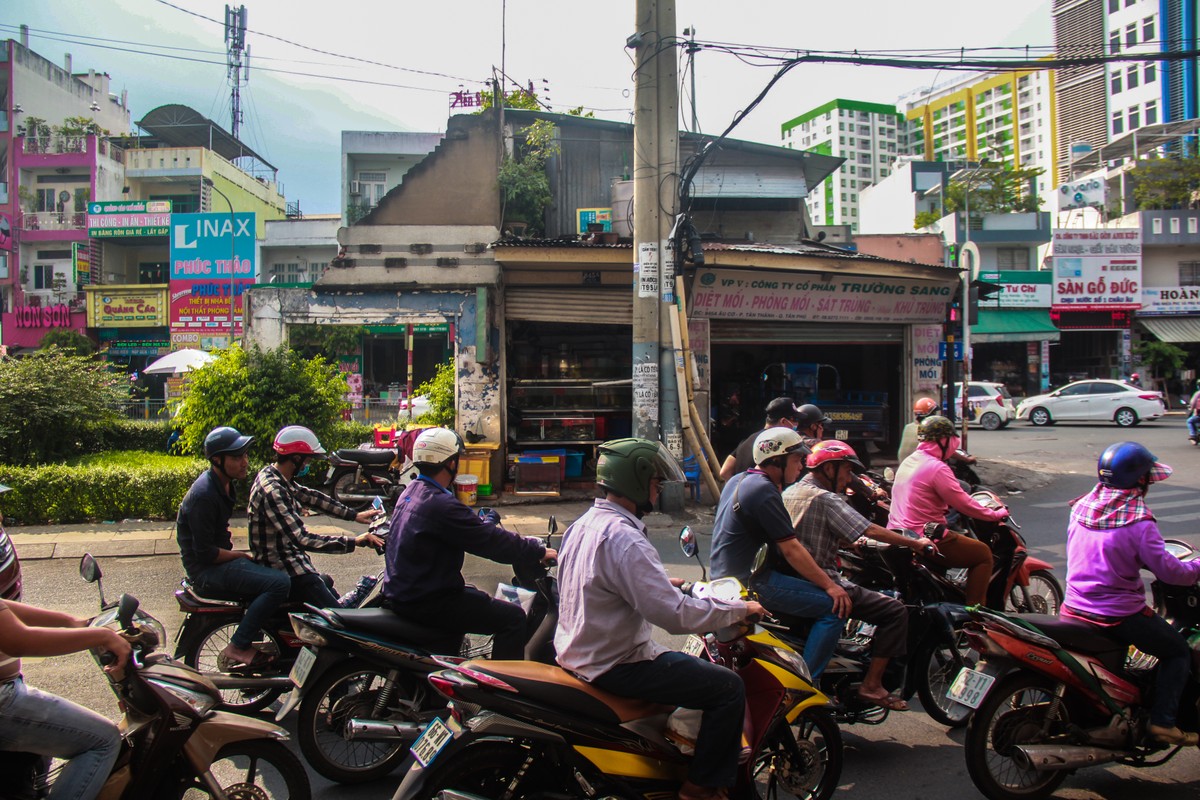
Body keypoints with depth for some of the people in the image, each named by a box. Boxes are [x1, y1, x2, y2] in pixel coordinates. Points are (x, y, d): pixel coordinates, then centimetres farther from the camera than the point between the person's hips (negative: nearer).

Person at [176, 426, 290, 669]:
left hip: (222, 557, 10)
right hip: (207, 570, -10)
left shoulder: (223, 483, 8)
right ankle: (236, 649, -16)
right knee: (279, 583, -25)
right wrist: (242, 556, -12)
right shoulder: (204, 495, -23)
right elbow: (205, 553, -23)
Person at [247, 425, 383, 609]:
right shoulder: (272, 491, -25)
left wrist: (354, 515, 12)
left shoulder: (271, 474, 6)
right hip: (284, 569, -11)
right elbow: (303, 539, -29)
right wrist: (354, 542, -28)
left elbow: (310, 496, 15)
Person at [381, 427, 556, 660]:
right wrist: (539, 551, -11)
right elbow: (491, 541, -21)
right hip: (424, 602, -11)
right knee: (513, 617, -10)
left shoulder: (412, 491, 7)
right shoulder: (440, 505, -24)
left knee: (475, 596, 33)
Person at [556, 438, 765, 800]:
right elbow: (677, 615, -28)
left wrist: (664, 583, 22)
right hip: (612, 668, -10)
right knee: (729, 687, -5)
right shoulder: (624, 540, -26)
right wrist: (741, 608, -16)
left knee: (683, 663, 31)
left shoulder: (583, 524, 4)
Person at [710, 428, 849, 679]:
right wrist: (830, 585, -14)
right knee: (834, 606, -14)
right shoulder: (764, 490, -16)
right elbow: (790, 549, -19)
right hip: (750, 582, -11)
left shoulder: (739, 480, 15)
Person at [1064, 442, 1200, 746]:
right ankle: (1162, 721, 4)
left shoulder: (1080, 507, 0)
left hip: (1074, 607, 6)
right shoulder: (1138, 521, -19)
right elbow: (1168, 571, -16)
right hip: (1119, 615, -6)